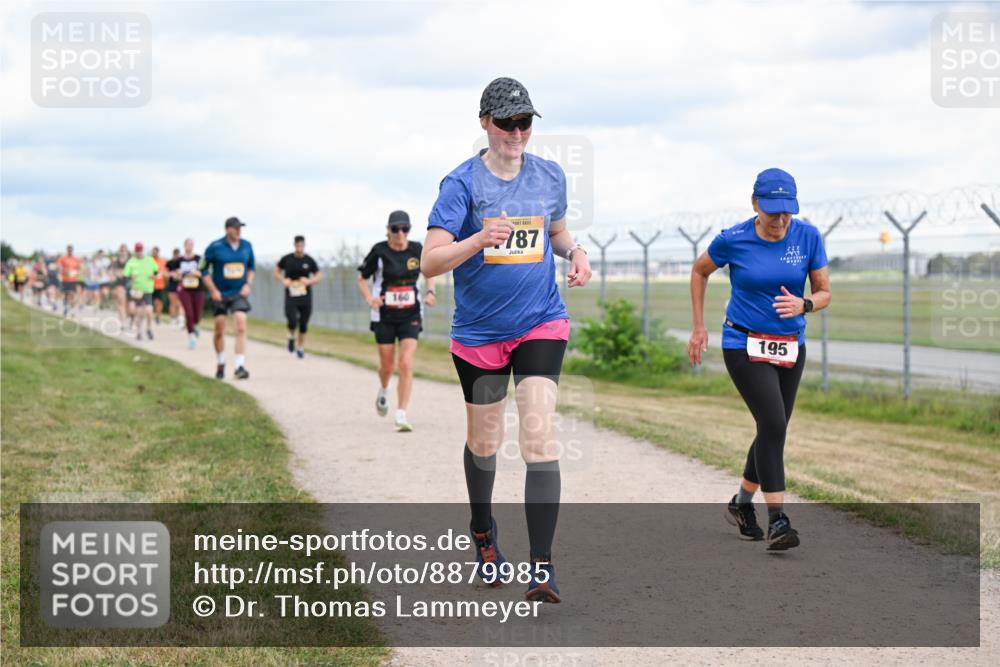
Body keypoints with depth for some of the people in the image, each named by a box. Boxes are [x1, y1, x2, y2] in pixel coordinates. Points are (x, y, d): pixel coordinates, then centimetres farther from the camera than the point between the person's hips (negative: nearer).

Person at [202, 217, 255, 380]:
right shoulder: (215, 247, -9)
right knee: (220, 331, 5)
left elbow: (251, 267, 16)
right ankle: (220, 365, 25)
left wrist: (248, 284, 1)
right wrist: (213, 290, -9)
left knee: (241, 328, -14)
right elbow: (204, 270, -2)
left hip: (239, 293, 1)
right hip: (220, 295, -1)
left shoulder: (246, 246, 2)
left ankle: (240, 366, -16)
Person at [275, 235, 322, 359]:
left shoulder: (309, 261, 1)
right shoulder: (287, 259, -1)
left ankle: (300, 347, 25)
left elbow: (318, 276, 8)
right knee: (292, 322, -17)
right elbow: (277, 271, 13)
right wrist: (283, 281, -6)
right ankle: (291, 337, 16)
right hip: (291, 297, -1)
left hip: (305, 297, 1)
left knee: (303, 324, 6)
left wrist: (309, 281, -12)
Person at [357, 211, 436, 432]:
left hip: (410, 316, 1)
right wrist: (369, 298, -16)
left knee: (406, 364, -13)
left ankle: (401, 415, -11)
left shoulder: (417, 250, -2)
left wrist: (430, 292, -2)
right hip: (384, 316, -1)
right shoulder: (379, 251, -8)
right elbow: (362, 278, 2)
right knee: (387, 365, 9)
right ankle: (383, 391, 45)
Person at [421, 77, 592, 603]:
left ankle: (542, 567, -13)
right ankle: (482, 531, 43)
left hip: (542, 323, 1)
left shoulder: (550, 176, 2)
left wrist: (574, 253, 0)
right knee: (483, 442, 14)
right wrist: (479, 240, -34)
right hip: (478, 330, -1)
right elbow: (430, 262, -17)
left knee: (538, 437, -14)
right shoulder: (462, 183, -10)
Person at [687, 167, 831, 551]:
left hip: (790, 347, 4)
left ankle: (741, 504, 33)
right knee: (772, 423, -19)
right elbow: (700, 271, 7)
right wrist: (698, 328, 7)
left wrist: (804, 305, -22)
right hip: (745, 345, -4)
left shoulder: (808, 237, -6)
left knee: (774, 431, 12)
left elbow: (824, 293, 1)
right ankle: (776, 521, -20)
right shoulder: (733, 240, -12)